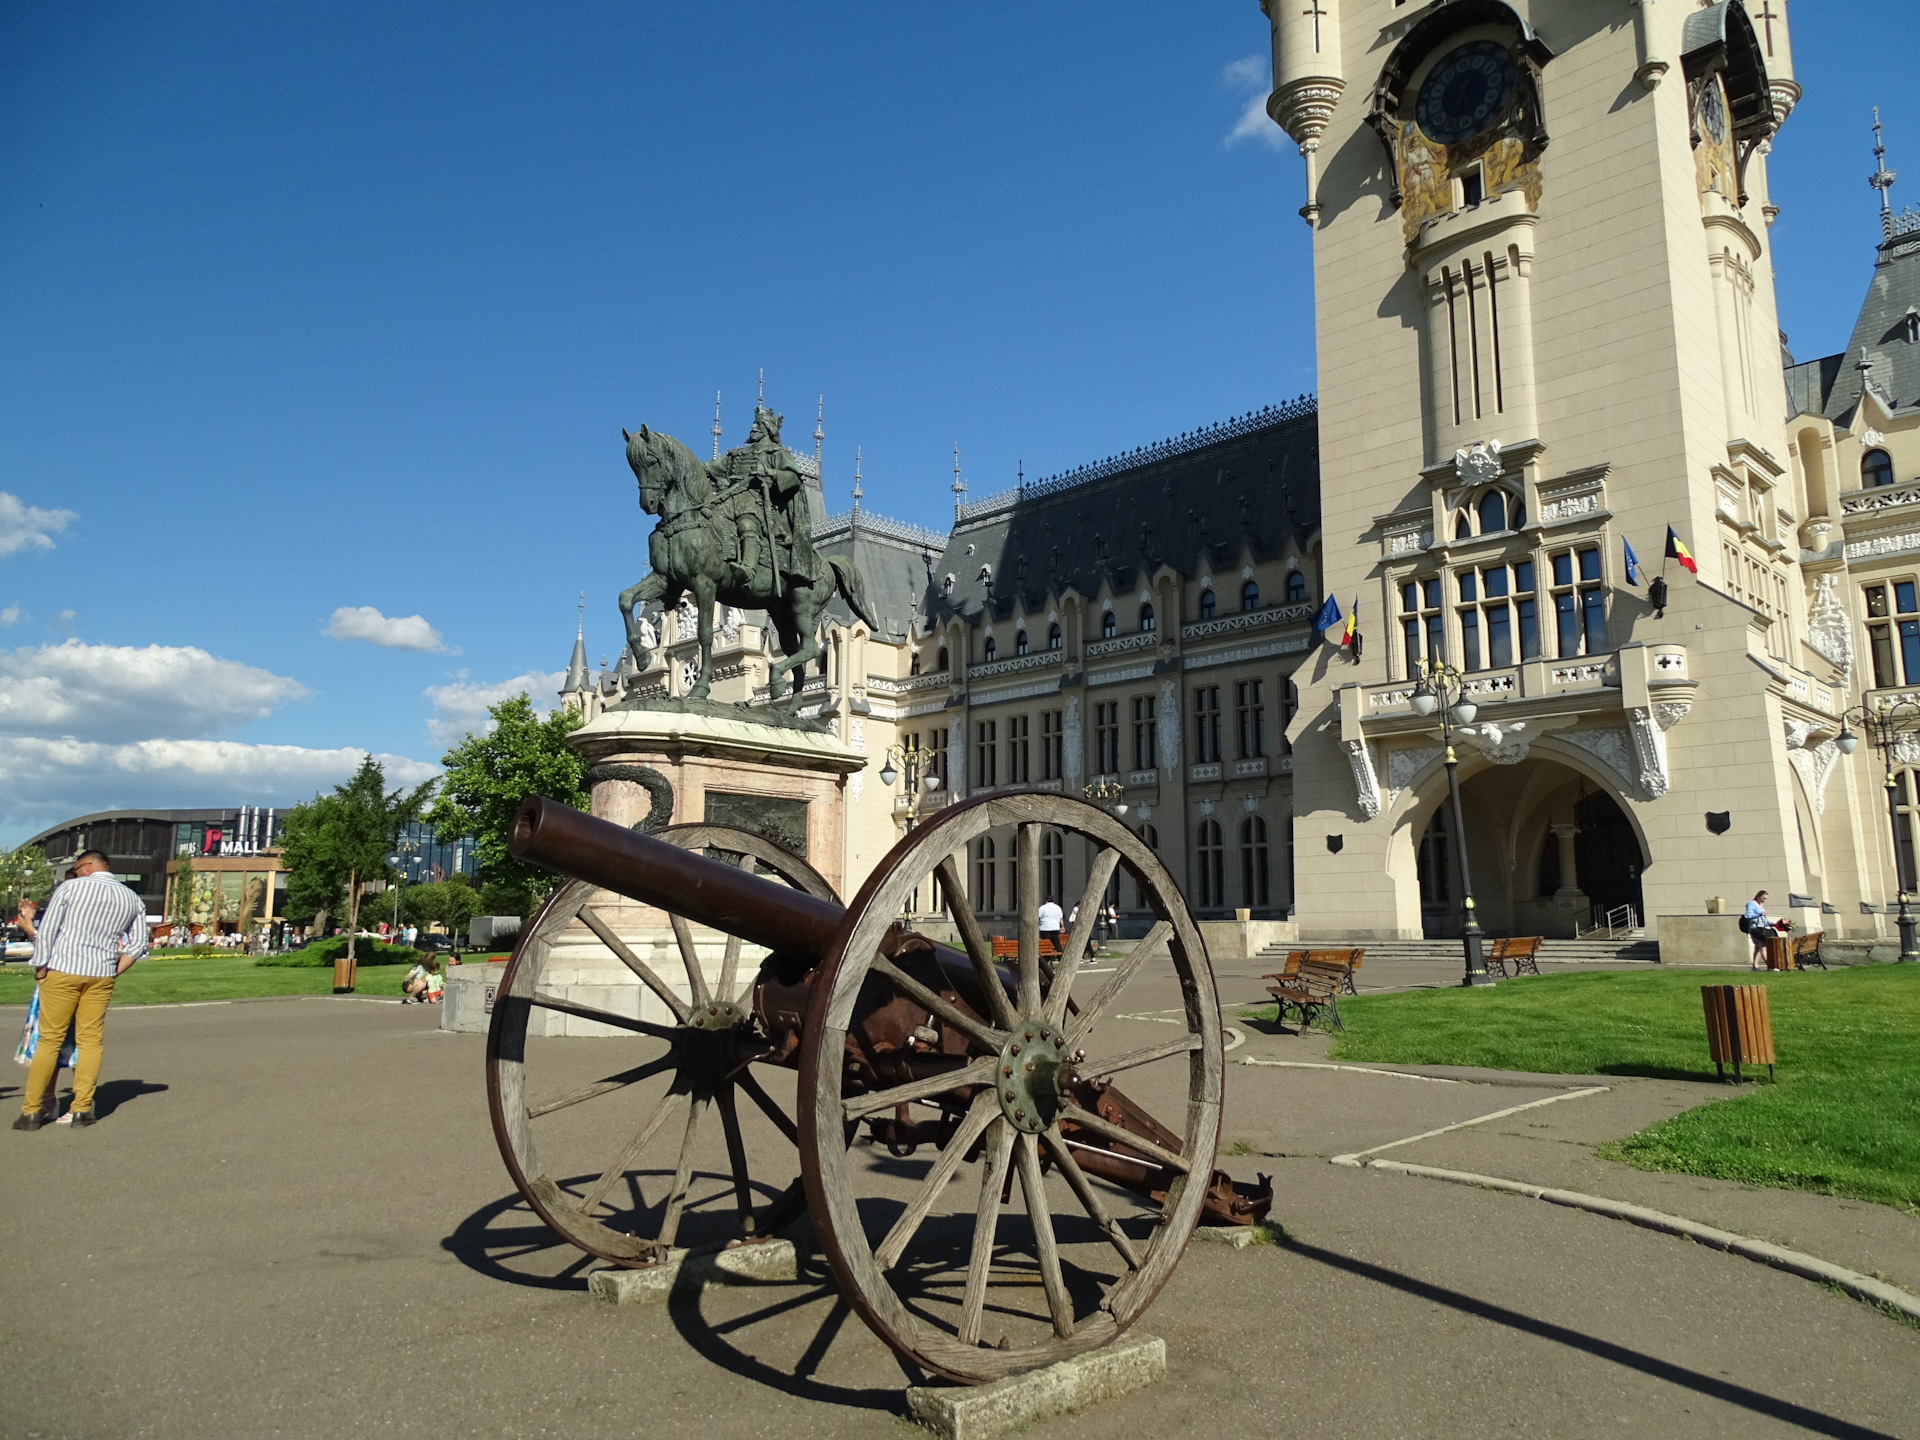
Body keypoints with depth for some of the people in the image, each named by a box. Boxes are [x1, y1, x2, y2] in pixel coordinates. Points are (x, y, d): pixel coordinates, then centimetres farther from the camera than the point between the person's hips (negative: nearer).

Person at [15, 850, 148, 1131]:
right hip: (101, 976, 3)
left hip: (62, 971, -3)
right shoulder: (132, 899, 10)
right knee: (91, 1041, 8)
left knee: (49, 1040, 2)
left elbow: (46, 930, -4)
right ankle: (82, 1108, 6)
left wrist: (40, 968, 4)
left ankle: (31, 1111, 5)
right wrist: (114, 971, 13)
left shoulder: (71, 887, -1)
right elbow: (138, 944, 8)